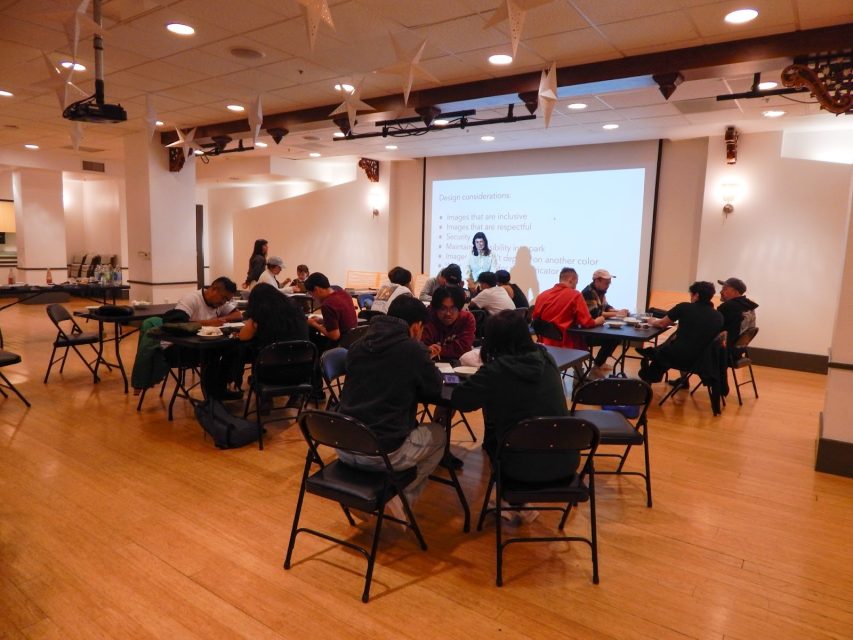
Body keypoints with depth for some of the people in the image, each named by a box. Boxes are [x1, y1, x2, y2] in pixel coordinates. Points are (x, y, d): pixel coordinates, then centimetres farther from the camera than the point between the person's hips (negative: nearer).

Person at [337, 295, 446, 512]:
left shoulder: (358, 346, 7)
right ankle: (400, 499, 10)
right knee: (438, 434, 21)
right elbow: (435, 390, 5)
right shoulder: (413, 349, -9)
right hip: (382, 452, -6)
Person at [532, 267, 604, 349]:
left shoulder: (542, 295, 1)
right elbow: (587, 322, -12)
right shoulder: (575, 295, -10)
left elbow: (535, 319, 12)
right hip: (567, 344, -5)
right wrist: (598, 321, 9)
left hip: (545, 344, 5)